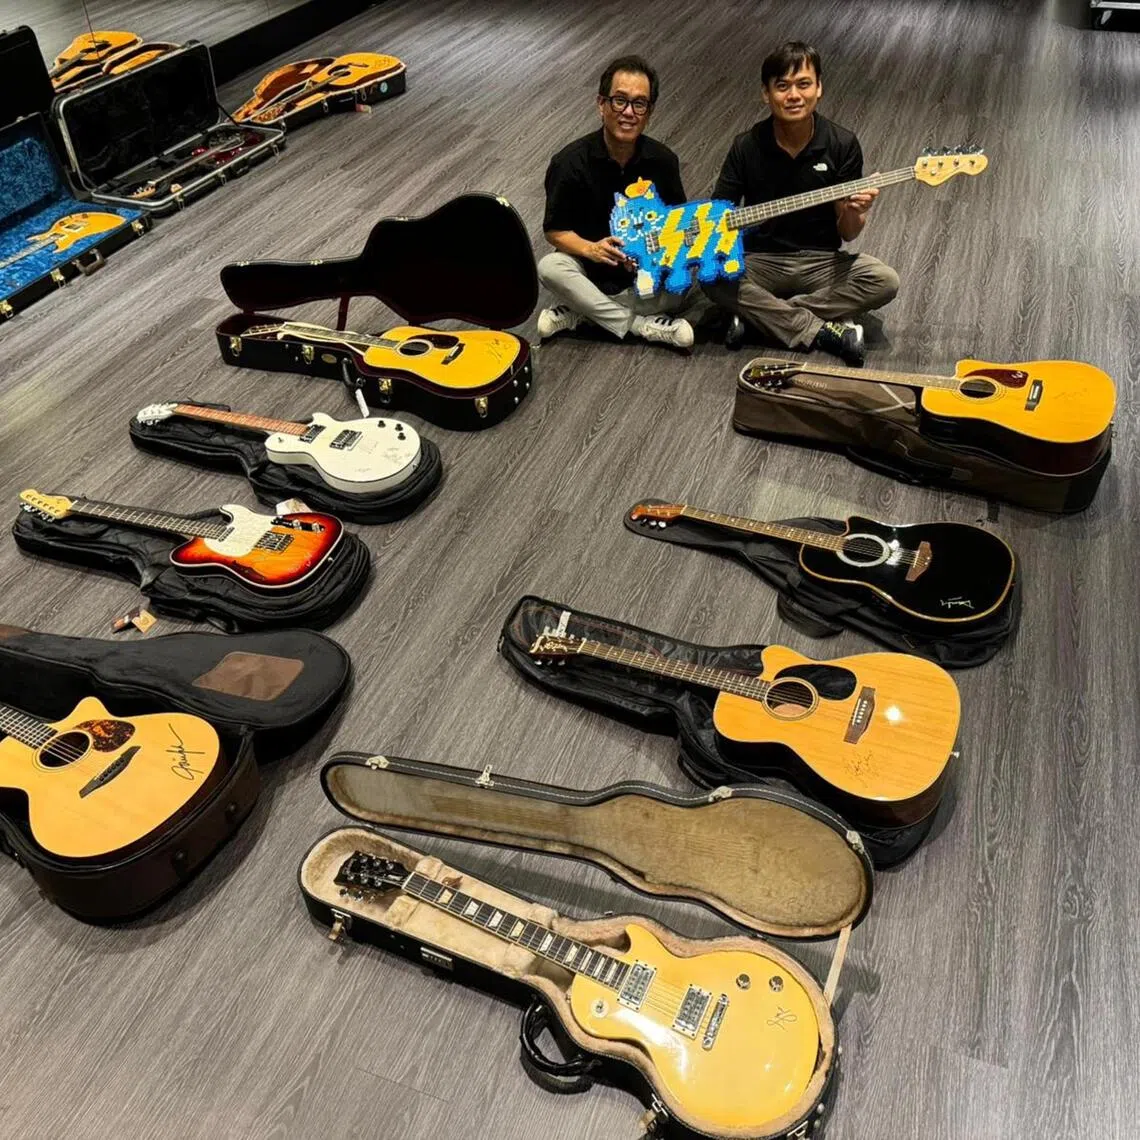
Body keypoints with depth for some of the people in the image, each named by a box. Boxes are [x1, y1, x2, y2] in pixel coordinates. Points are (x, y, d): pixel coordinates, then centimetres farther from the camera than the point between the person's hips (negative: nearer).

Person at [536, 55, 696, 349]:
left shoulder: (663, 160, -7)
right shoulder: (570, 162, -14)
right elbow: (554, 230, -8)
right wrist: (590, 249, -28)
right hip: (590, 267, -2)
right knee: (549, 268, -32)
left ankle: (581, 312, -17)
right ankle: (640, 325, -23)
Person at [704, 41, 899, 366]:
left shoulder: (843, 145, -5)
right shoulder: (746, 147, -6)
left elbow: (846, 234, -2)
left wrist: (854, 214, -26)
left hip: (820, 262, 1)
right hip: (760, 262, 0)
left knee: (884, 281, -25)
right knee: (712, 277, -32)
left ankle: (760, 316, -17)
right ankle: (822, 331, -21)